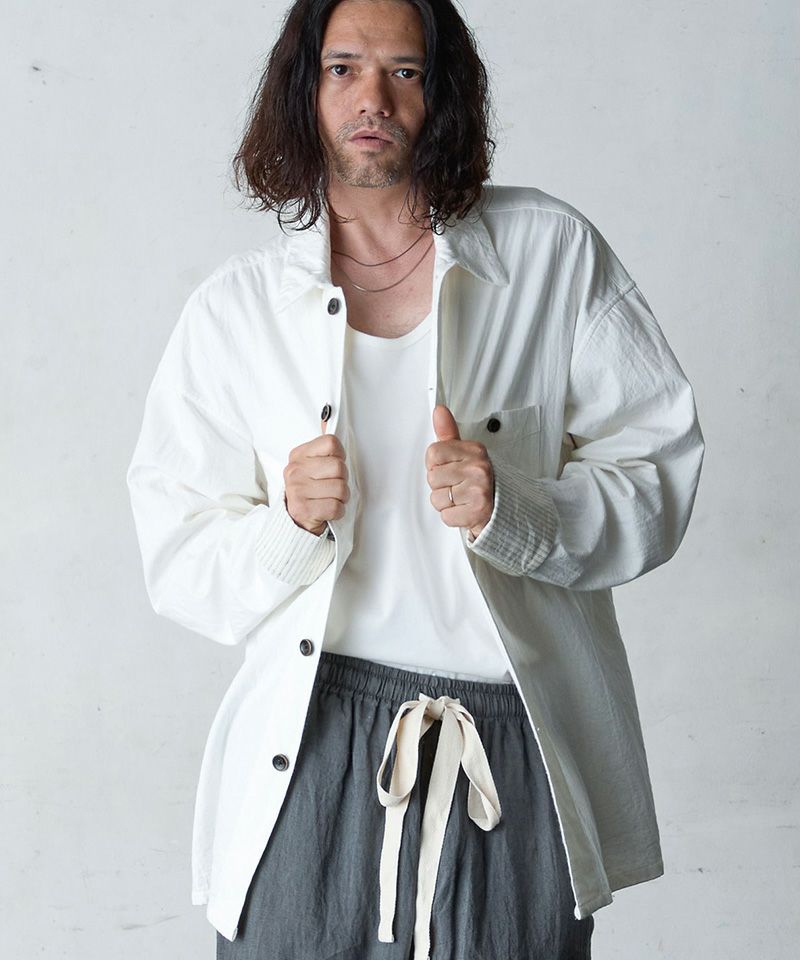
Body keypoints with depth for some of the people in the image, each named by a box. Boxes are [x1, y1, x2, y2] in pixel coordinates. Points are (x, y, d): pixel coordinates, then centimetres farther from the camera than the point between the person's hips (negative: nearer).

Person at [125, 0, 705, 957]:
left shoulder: (554, 253, 1)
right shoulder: (235, 307, 4)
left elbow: (655, 479, 0)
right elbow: (180, 568, 4)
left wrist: (512, 511, -18)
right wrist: (290, 528, -16)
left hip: (521, 761, 0)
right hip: (312, 759, 1)